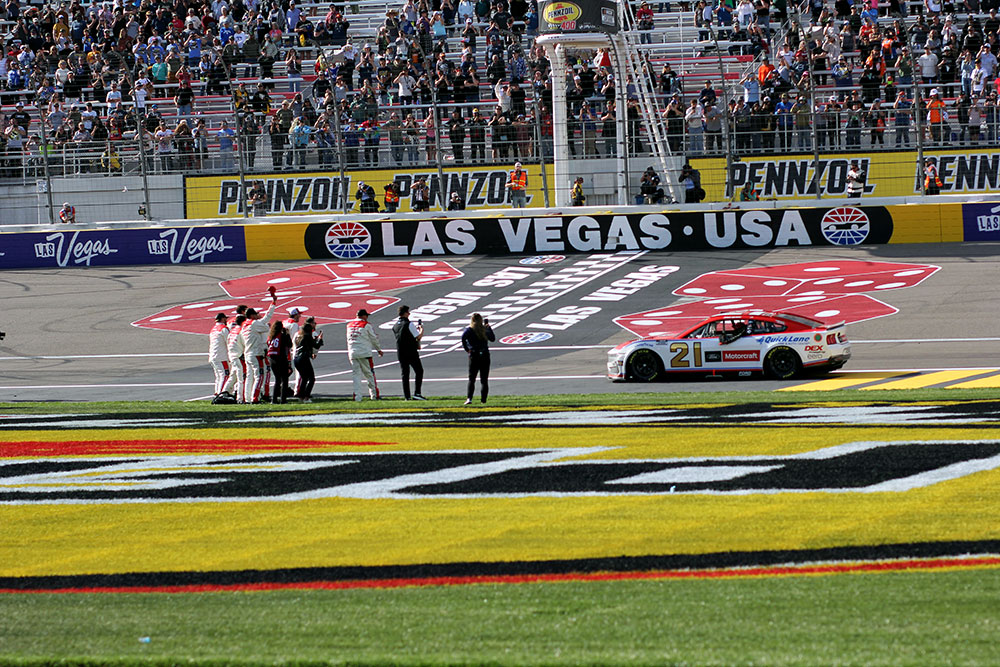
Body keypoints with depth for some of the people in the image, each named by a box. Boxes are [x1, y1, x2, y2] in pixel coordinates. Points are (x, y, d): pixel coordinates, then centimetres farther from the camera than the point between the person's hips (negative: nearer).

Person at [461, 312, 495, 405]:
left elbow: (463, 337, -22)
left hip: (474, 356, -2)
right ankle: (484, 399, 7)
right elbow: (493, 338, 18)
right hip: (485, 356, 2)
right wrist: (488, 327, 28)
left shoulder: (469, 330, -2)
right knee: (484, 380, 10)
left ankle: (469, 398, -16)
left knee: (471, 380, 0)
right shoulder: (485, 330, 3)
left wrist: (466, 349, -10)